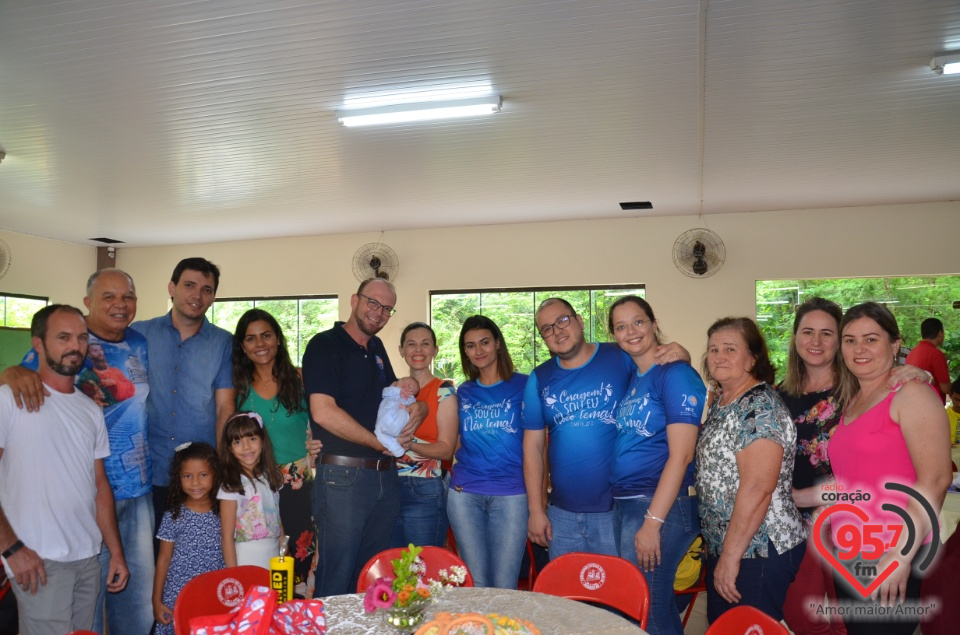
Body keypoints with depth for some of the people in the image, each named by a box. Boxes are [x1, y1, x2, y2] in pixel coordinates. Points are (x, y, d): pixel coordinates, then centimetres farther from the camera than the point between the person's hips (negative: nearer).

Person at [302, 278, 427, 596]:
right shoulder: (325, 345, -8)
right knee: (336, 577, 2)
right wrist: (380, 443, -13)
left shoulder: (377, 349, 15)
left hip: (385, 475, 8)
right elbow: (323, 412, -19)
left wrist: (417, 408, 1)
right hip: (343, 475, -7)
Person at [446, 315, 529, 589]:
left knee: (504, 586, 1)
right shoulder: (463, 392, 12)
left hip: (511, 494, -3)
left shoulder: (523, 385, 1)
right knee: (476, 584, 9)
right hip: (465, 494, 3)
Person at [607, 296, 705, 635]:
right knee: (657, 604, 17)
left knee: (646, 607, 1)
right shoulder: (629, 378, 11)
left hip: (661, 506, -7)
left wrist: (652, 521, -19)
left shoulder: (675, 374, -11)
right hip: (623, 504, 7)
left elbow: (681, 455, -17)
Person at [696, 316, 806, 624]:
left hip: (759, 552, -9)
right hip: (720, 547, 9)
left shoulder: (760, 408, -18)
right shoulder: (720, 402, 9)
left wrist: (730, 557, -21)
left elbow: (757, 489, -25)